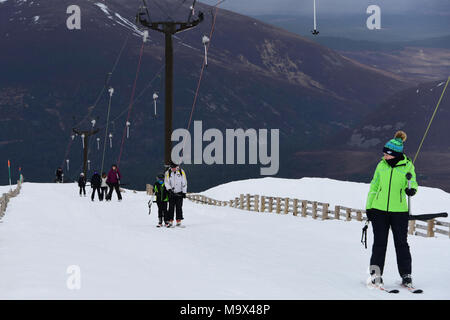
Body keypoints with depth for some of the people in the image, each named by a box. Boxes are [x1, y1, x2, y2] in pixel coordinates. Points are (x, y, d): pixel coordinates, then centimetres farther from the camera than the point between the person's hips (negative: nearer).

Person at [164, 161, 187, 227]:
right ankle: (170, 221, 1)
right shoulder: (168, 173, 1)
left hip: (179, 193, 0)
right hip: (171, 193, 1)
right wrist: (169, 189, -20)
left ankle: (179, 221, 2)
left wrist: (184, 192, -1)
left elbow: (184, 182, 3)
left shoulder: (181, 172, 1)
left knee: (179, 207, -2)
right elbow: (166, 182, -3)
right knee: (171, 207, -1)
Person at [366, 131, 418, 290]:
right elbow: (374, 187, 13)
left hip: (399, 211, -2)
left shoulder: (407, 166, -1)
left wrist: (411, 189, -27)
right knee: (379, 243, 1)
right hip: (379, 210, 2)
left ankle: (406, 276, 8)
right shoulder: (381, 165, 6)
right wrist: (368, 207, 11)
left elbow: (412, 183, -2)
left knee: (401, 243, 0)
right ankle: (376, 274, 6)